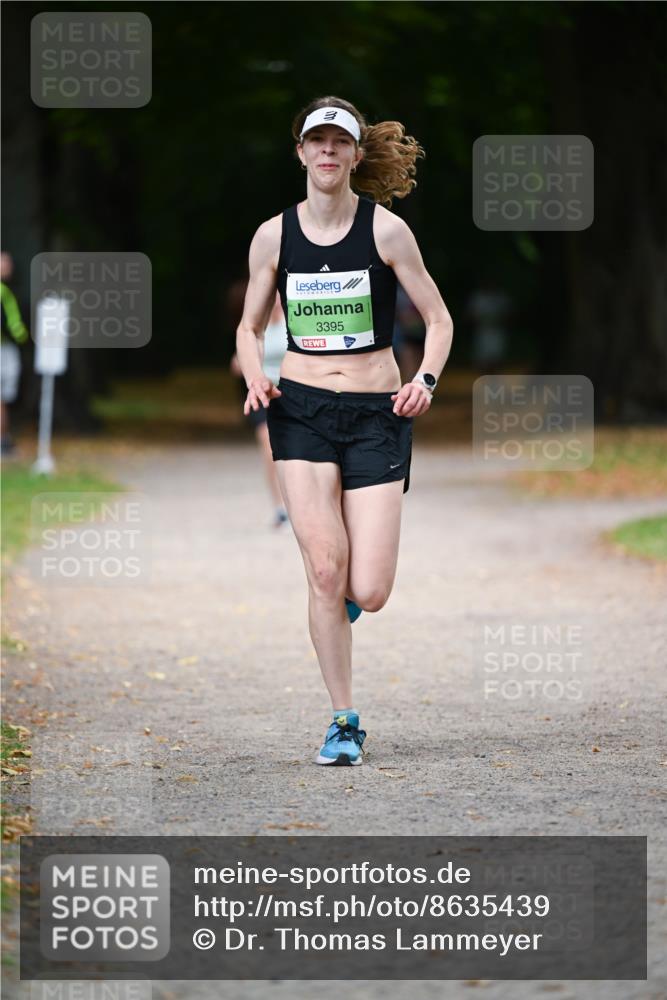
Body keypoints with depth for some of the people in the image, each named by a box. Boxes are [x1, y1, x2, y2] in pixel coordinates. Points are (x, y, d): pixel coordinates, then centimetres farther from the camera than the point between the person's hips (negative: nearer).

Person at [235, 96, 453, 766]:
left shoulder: (385, 229, -1)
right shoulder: (274, 235, 4)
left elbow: (438, 320, 5)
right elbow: (249, 326, 16)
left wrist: (426, 379, -13)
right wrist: (254, 377, -4)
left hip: (376, 412, -1)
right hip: (301, 409, 1)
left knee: (368, 593, -8)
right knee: (325, 568, -13)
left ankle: (342, 595, 31)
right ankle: (344, 722, -1)